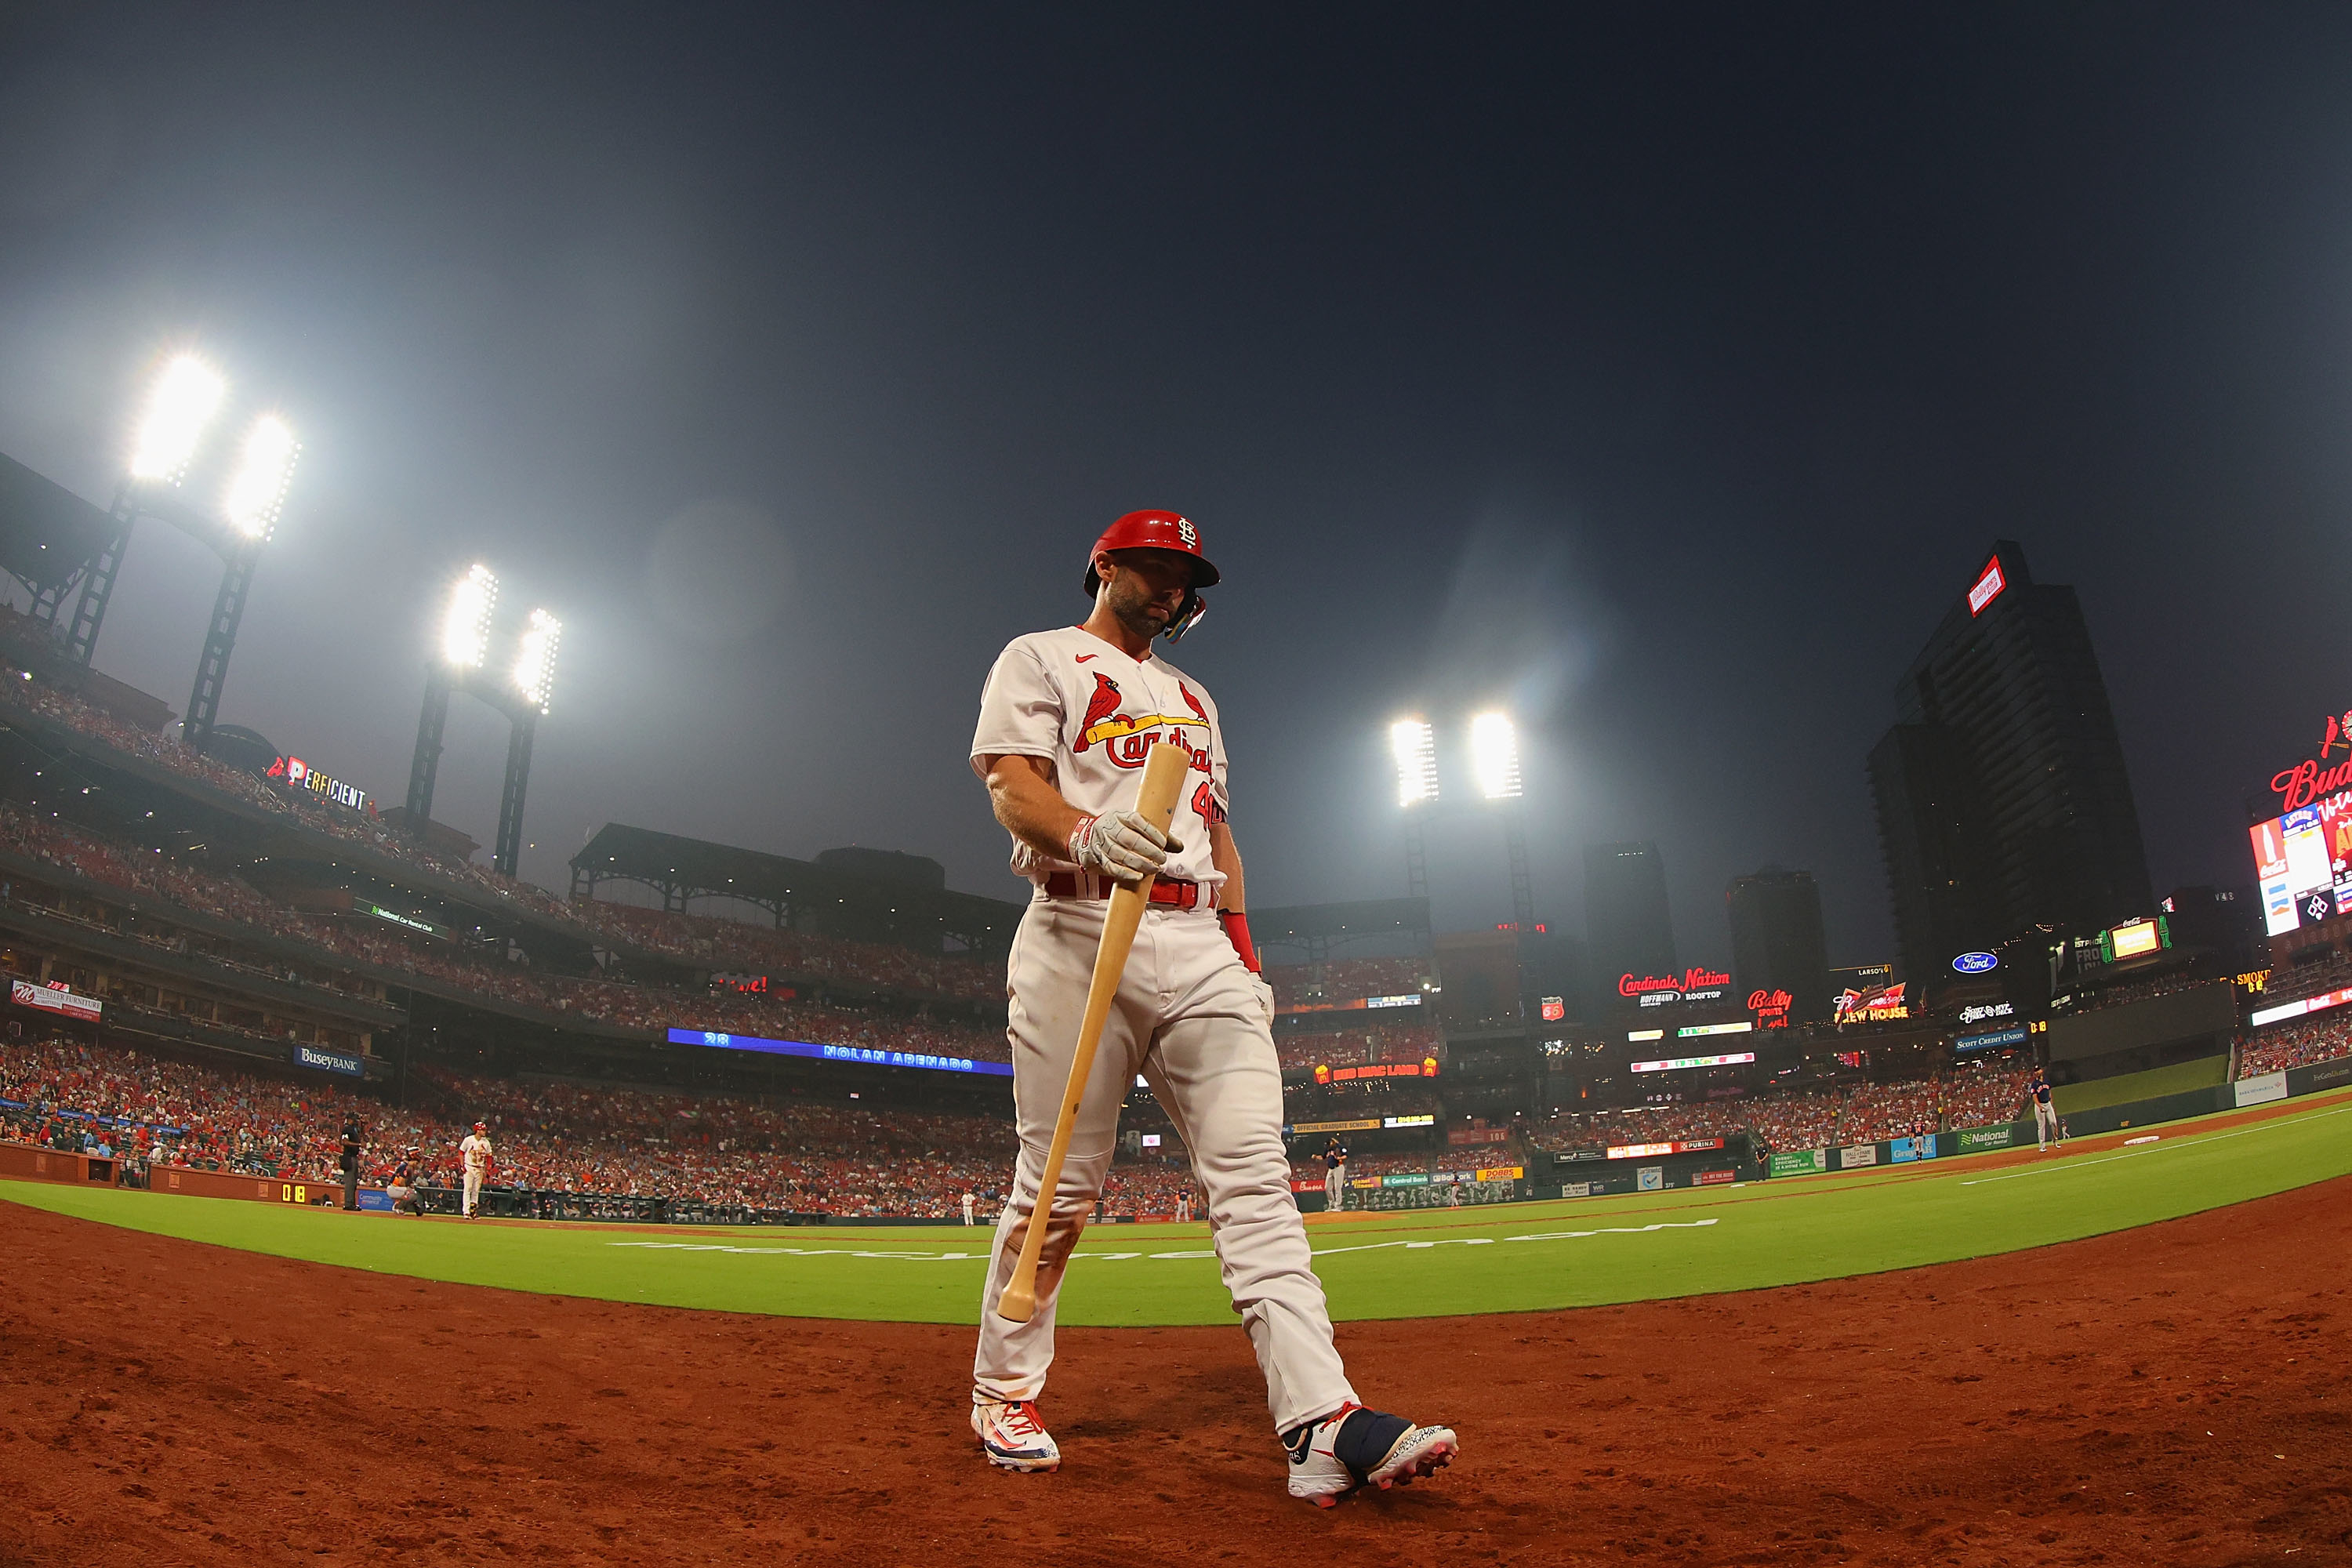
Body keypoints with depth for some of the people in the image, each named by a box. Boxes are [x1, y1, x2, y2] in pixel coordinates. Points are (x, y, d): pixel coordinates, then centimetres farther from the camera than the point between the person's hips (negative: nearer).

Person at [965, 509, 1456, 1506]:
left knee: (1254, 1177, -8)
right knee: (1059, 1188, -2)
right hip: (1082, 938, -5)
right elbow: (1013, 786, -5)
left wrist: (1242, 952, 14)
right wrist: (1090, 835, -27)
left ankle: (1321, 1422, -13)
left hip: (1200, 946, 6)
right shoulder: (1041, 660, 11)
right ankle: (1004, 1393, 18)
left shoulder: (1193, 699, 31)